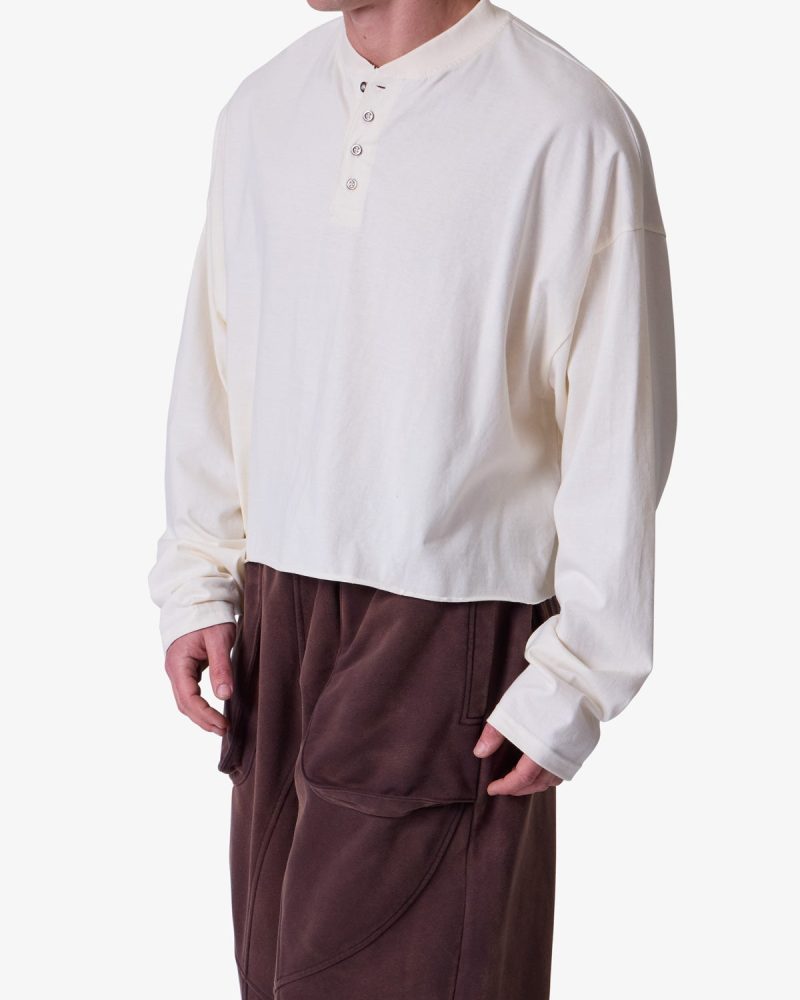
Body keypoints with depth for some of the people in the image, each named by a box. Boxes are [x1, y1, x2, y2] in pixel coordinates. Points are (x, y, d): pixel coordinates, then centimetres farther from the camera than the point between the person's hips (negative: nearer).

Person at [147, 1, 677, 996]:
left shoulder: (570, 131, -13)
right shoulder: (260, 109, 6)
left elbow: (620, 430, -11)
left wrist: (571, 686, -10)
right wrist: (198, 586, 9)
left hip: (452, 633, -5)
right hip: (276, 617, 6)